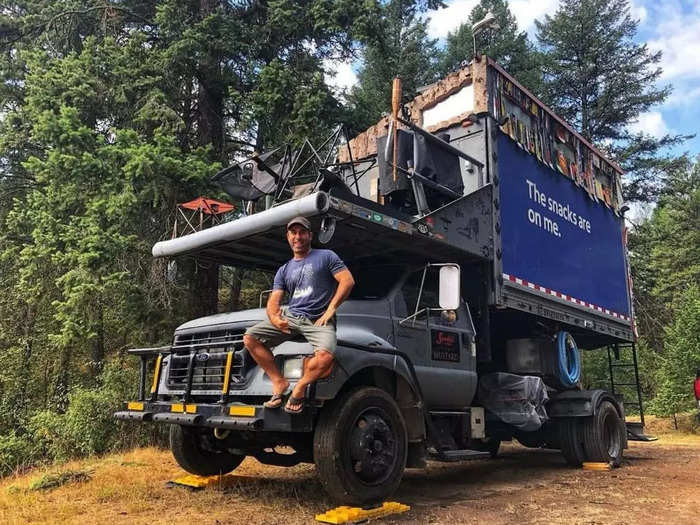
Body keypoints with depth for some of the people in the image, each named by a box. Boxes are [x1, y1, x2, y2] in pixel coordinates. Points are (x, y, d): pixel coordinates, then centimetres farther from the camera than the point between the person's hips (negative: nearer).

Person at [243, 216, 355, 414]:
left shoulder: (326, 256, 8)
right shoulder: (284, 270, 21)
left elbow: (348, 280, -2)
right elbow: (274, 300, 12)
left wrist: (331, 309, -9)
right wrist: (274, 318, -12)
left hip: (318, 320, -5)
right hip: (290, 316, 5)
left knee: (326, 357, -34)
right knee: (250, 338, -12)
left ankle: (300, 387, -7)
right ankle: (279, 382, -7)